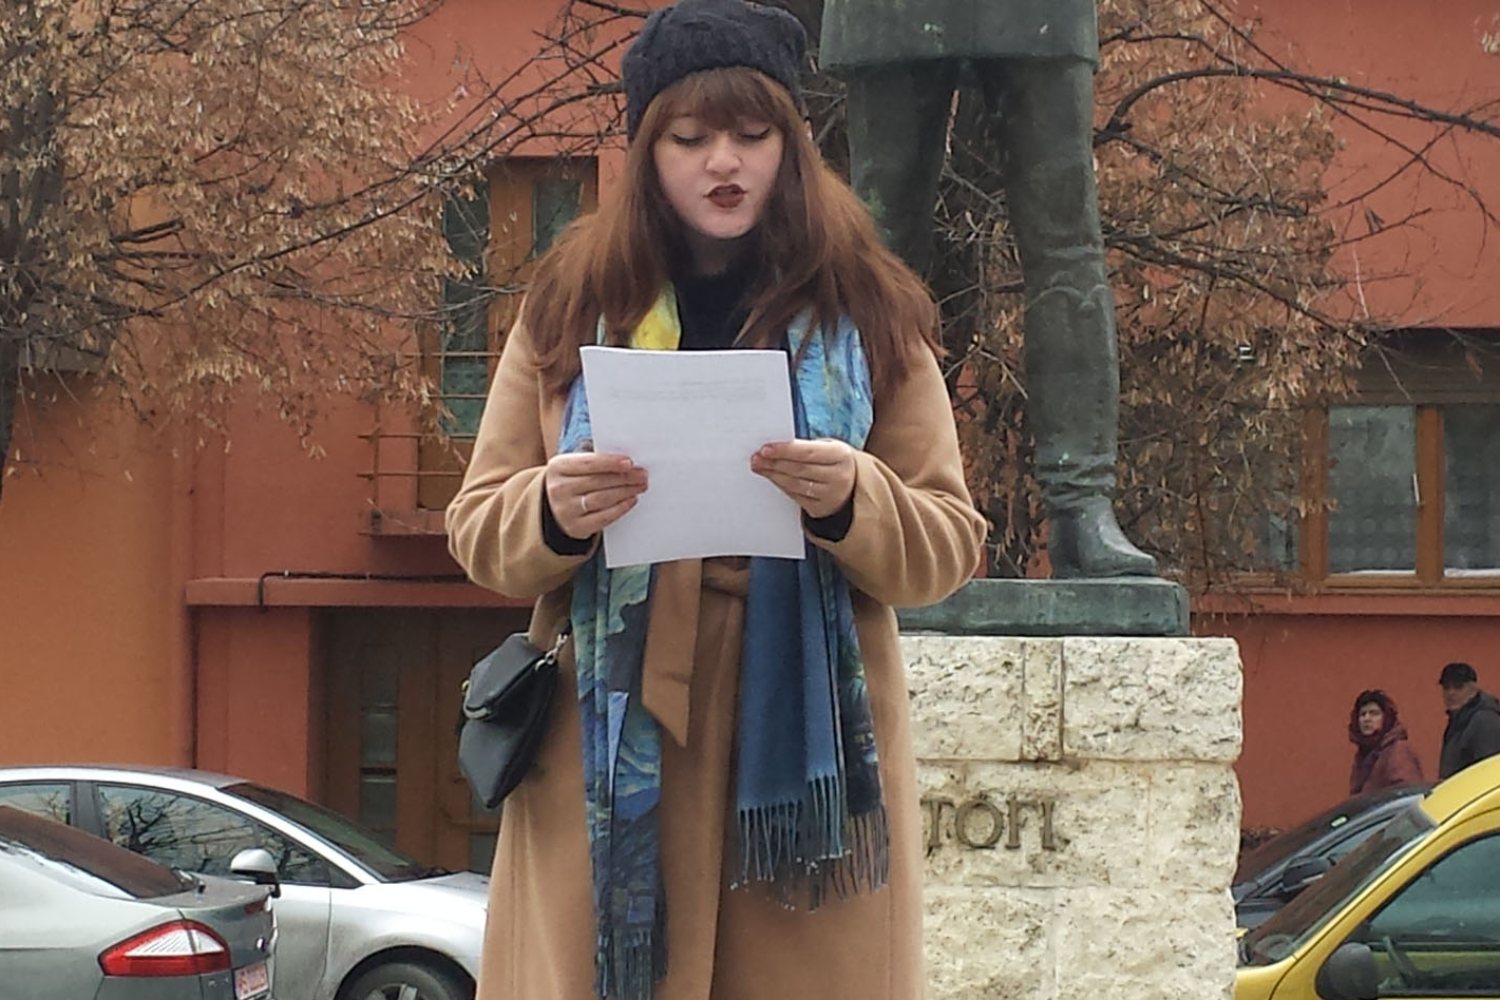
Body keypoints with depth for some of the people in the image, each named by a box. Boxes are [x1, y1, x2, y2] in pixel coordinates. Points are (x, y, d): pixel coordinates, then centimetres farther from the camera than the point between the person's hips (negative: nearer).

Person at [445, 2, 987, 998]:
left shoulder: (868, 312, 7)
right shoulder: (570, 307, 10)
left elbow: (950, 545, 5)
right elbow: (477, 530, 11)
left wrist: (854, 502, -16)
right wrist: (554, 514, -12)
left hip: (808, 746, 0)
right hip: (611, 752, 1)